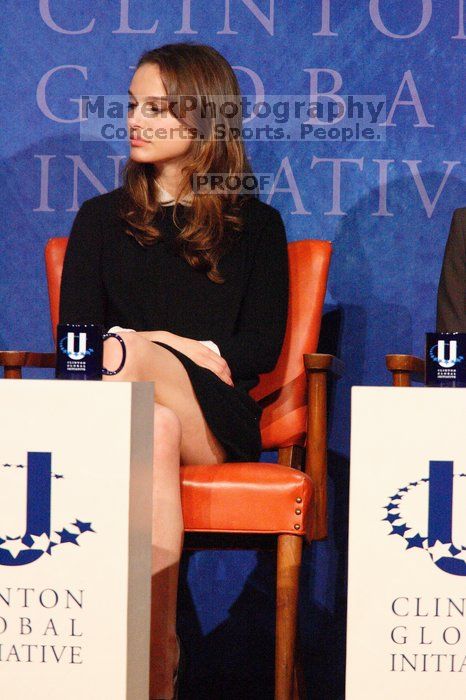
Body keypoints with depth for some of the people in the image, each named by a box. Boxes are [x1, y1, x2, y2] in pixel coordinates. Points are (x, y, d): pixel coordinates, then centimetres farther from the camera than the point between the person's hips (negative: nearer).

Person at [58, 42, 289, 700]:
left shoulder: (255, 224, 16)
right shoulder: (102, 218, 20)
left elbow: (261, 348, 5)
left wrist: (147, 348, -8)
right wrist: (190, 353, -8)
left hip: (216, 422, -1)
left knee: (132, 353, -35)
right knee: (154, 430, -39)